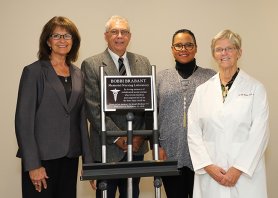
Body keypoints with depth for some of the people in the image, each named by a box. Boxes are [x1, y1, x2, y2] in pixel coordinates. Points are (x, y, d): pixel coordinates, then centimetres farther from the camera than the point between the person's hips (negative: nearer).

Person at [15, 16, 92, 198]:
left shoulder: (78, 74, 11)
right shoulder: (34, 72, -5)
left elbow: (81, 119, 12)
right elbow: (24, 120, -9)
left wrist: (88, 160, 7)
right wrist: (33, 164, -14)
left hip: (70, 157, 5)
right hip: (42, 157, -5)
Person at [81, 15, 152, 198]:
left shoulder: (143, 63, 8)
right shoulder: (91, 65, -5)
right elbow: (93, 108, -10)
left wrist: (141, 135, -5)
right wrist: (117, 138, -14)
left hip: (136, 146, 4)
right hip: (107, 148, -4)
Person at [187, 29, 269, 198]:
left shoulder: (255, 88, 0)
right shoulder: (202, 90, 8)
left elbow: (259, 133, -5)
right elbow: (194, 132, 3)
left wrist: (238, 169, -11)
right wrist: (208, 166, -8)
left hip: (245, 173, -2)